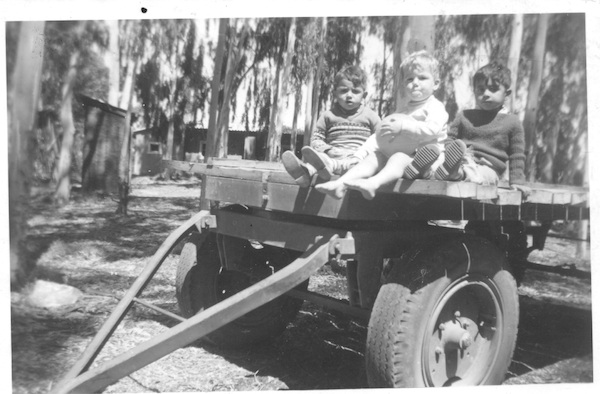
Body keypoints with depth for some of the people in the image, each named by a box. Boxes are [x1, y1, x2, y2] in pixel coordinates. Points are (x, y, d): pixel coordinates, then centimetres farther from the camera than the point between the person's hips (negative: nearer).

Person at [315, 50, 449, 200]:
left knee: (398, 158, -34)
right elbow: (380, 134, 29)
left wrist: (403, 126, -22)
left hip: (421, 159, -8)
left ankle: (372, 183, -62)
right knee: (373, 157, -11)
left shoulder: (435, 107, 0)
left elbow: (432, 129, -22)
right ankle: (340, 184, -29)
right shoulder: (404, 110, 27)